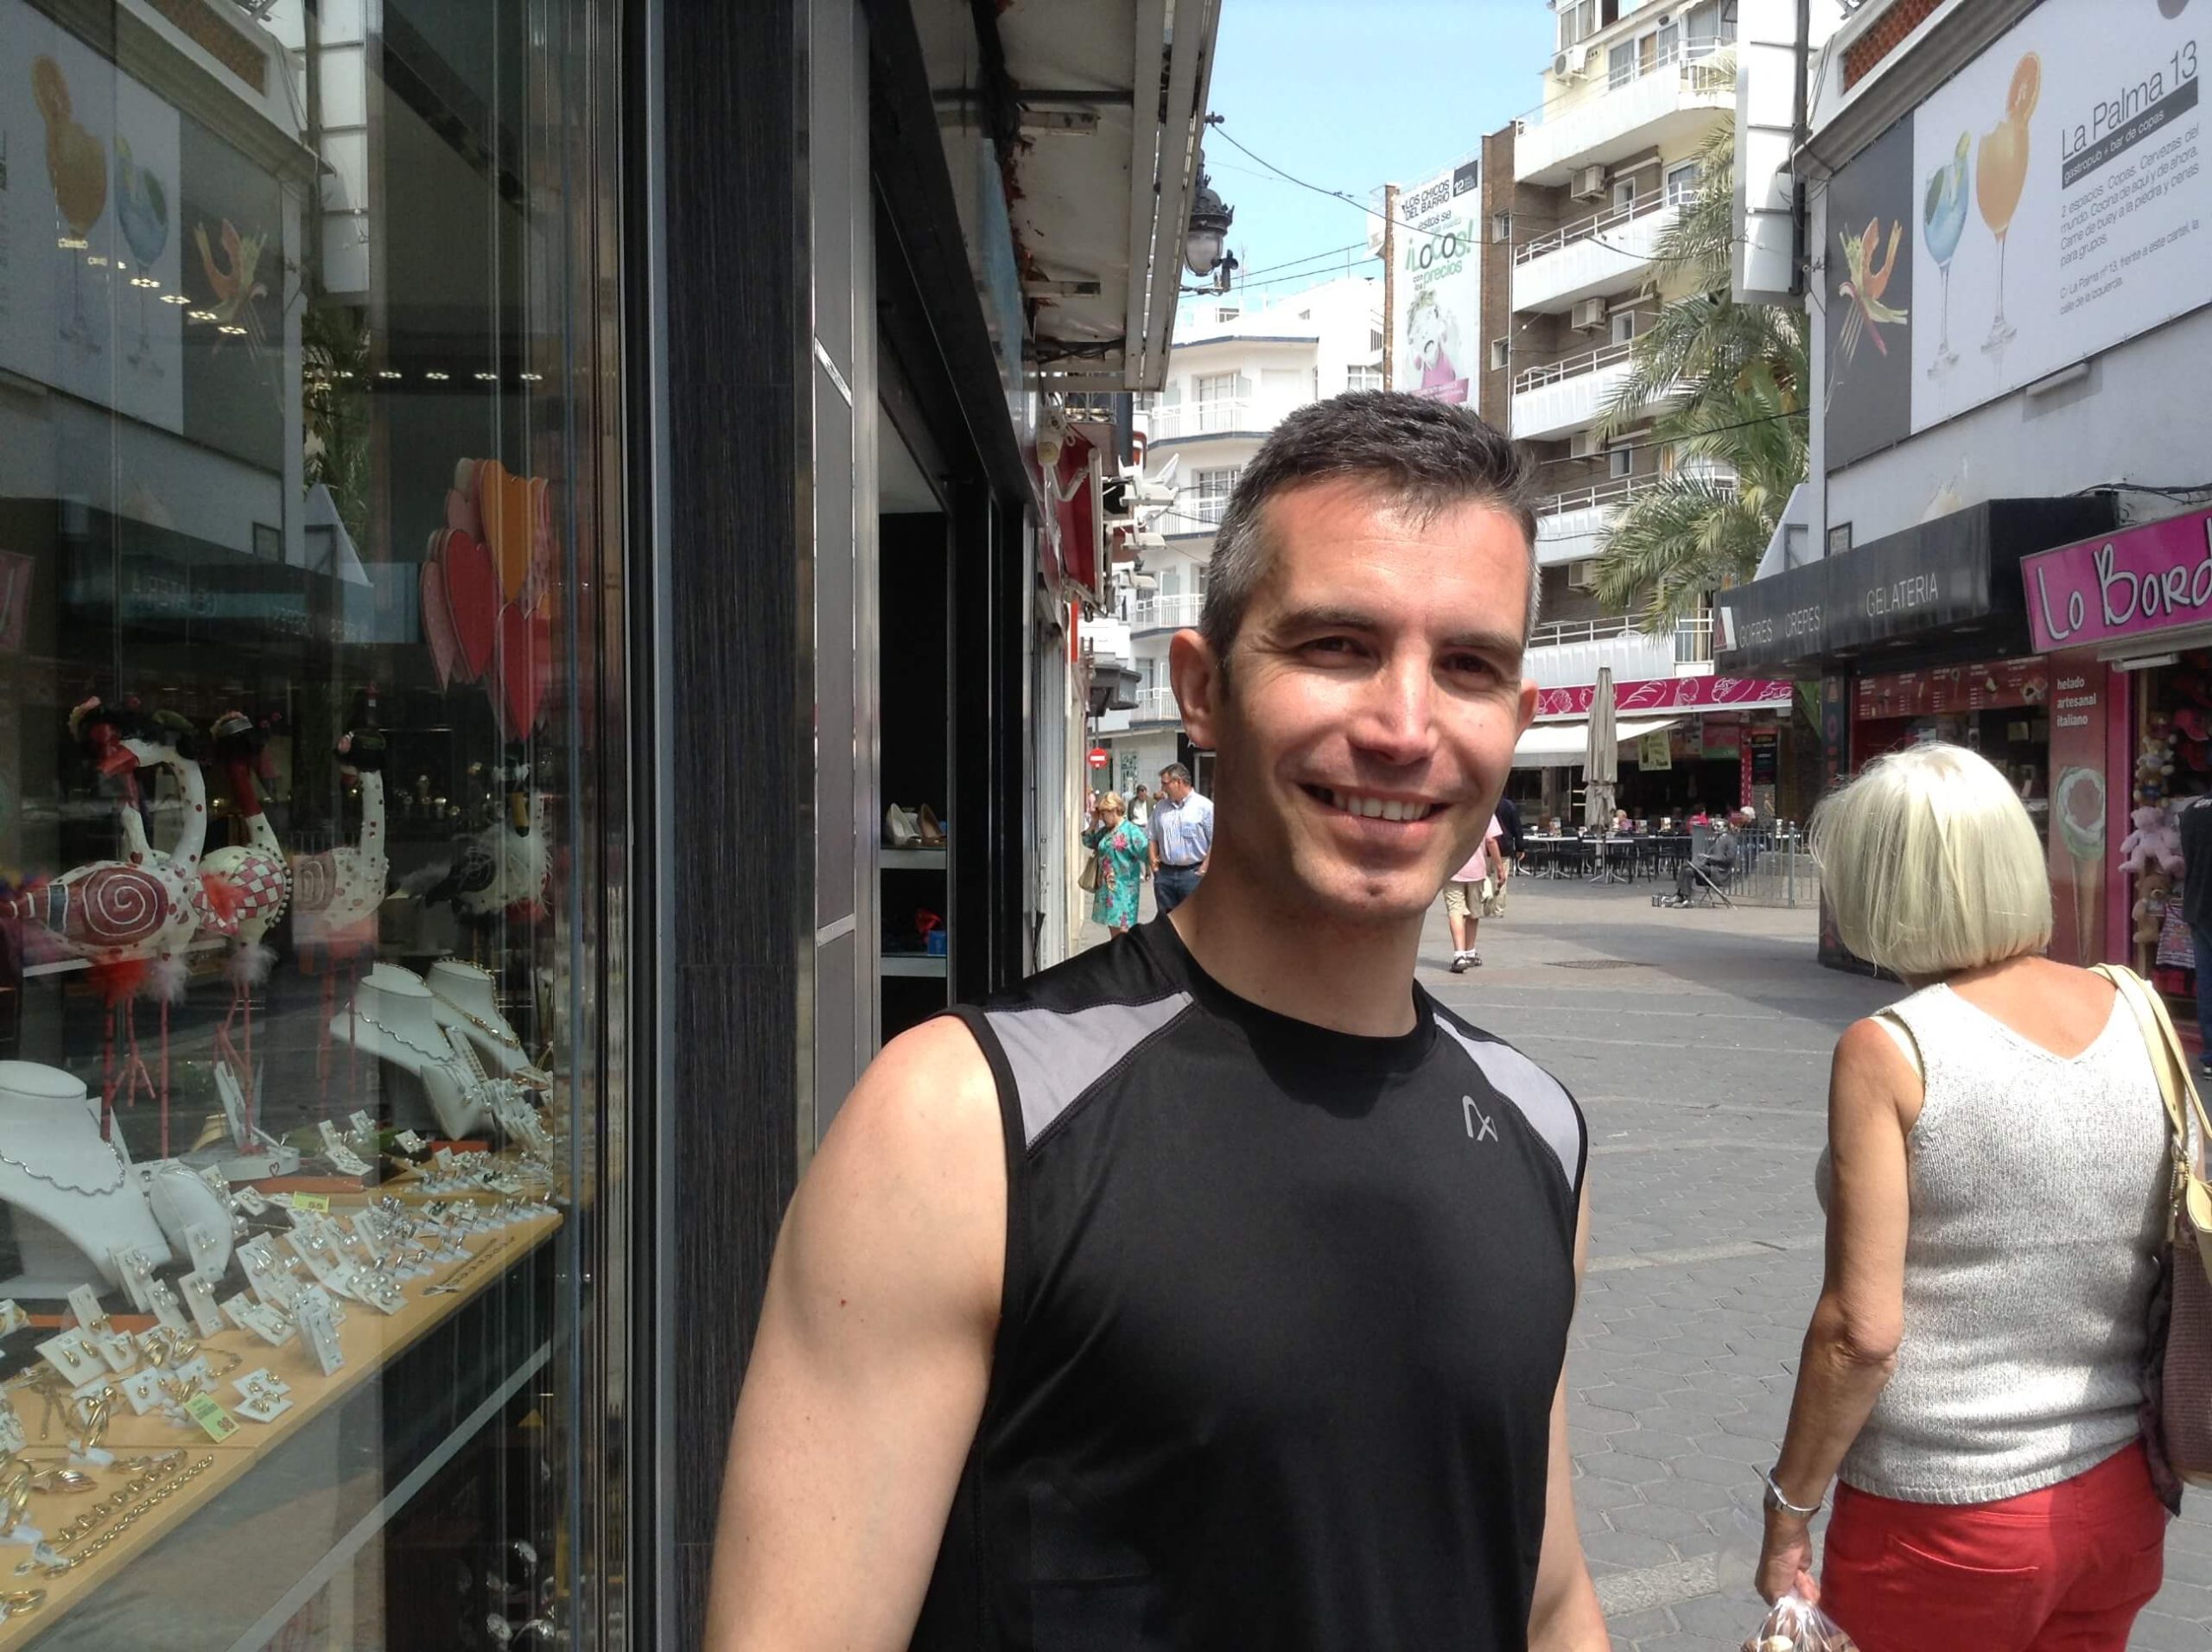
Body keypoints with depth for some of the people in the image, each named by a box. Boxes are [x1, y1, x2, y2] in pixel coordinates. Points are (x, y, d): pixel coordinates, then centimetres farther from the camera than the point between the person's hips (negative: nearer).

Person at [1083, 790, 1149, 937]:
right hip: (1107, 887, 8)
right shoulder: (1104, 831, 12)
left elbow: (1145, 853, -15)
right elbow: (1088, 842, 21)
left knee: (1122, 927, -10)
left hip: (1123, 888, -8)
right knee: (1112, 926, 14)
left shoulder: (1130, 831, -12)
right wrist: (1093, 823, 11)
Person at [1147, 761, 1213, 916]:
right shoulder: (1160, 807, 11)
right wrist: (1153, 859, 4)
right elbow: (1152, 838, 17)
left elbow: (1216, 841, -8)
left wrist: (1205, 868, -12)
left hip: (1193, 873, -5)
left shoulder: (1204, 806, -6)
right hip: (1165, 873, 5)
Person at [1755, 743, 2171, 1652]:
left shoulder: (1889, 1051, -18)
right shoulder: (2136, 1016, -2)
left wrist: (1787, 1512, -7)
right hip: (2121, 1501, 6)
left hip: (1945, 1524, -5)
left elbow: (1861, 1331, -19)